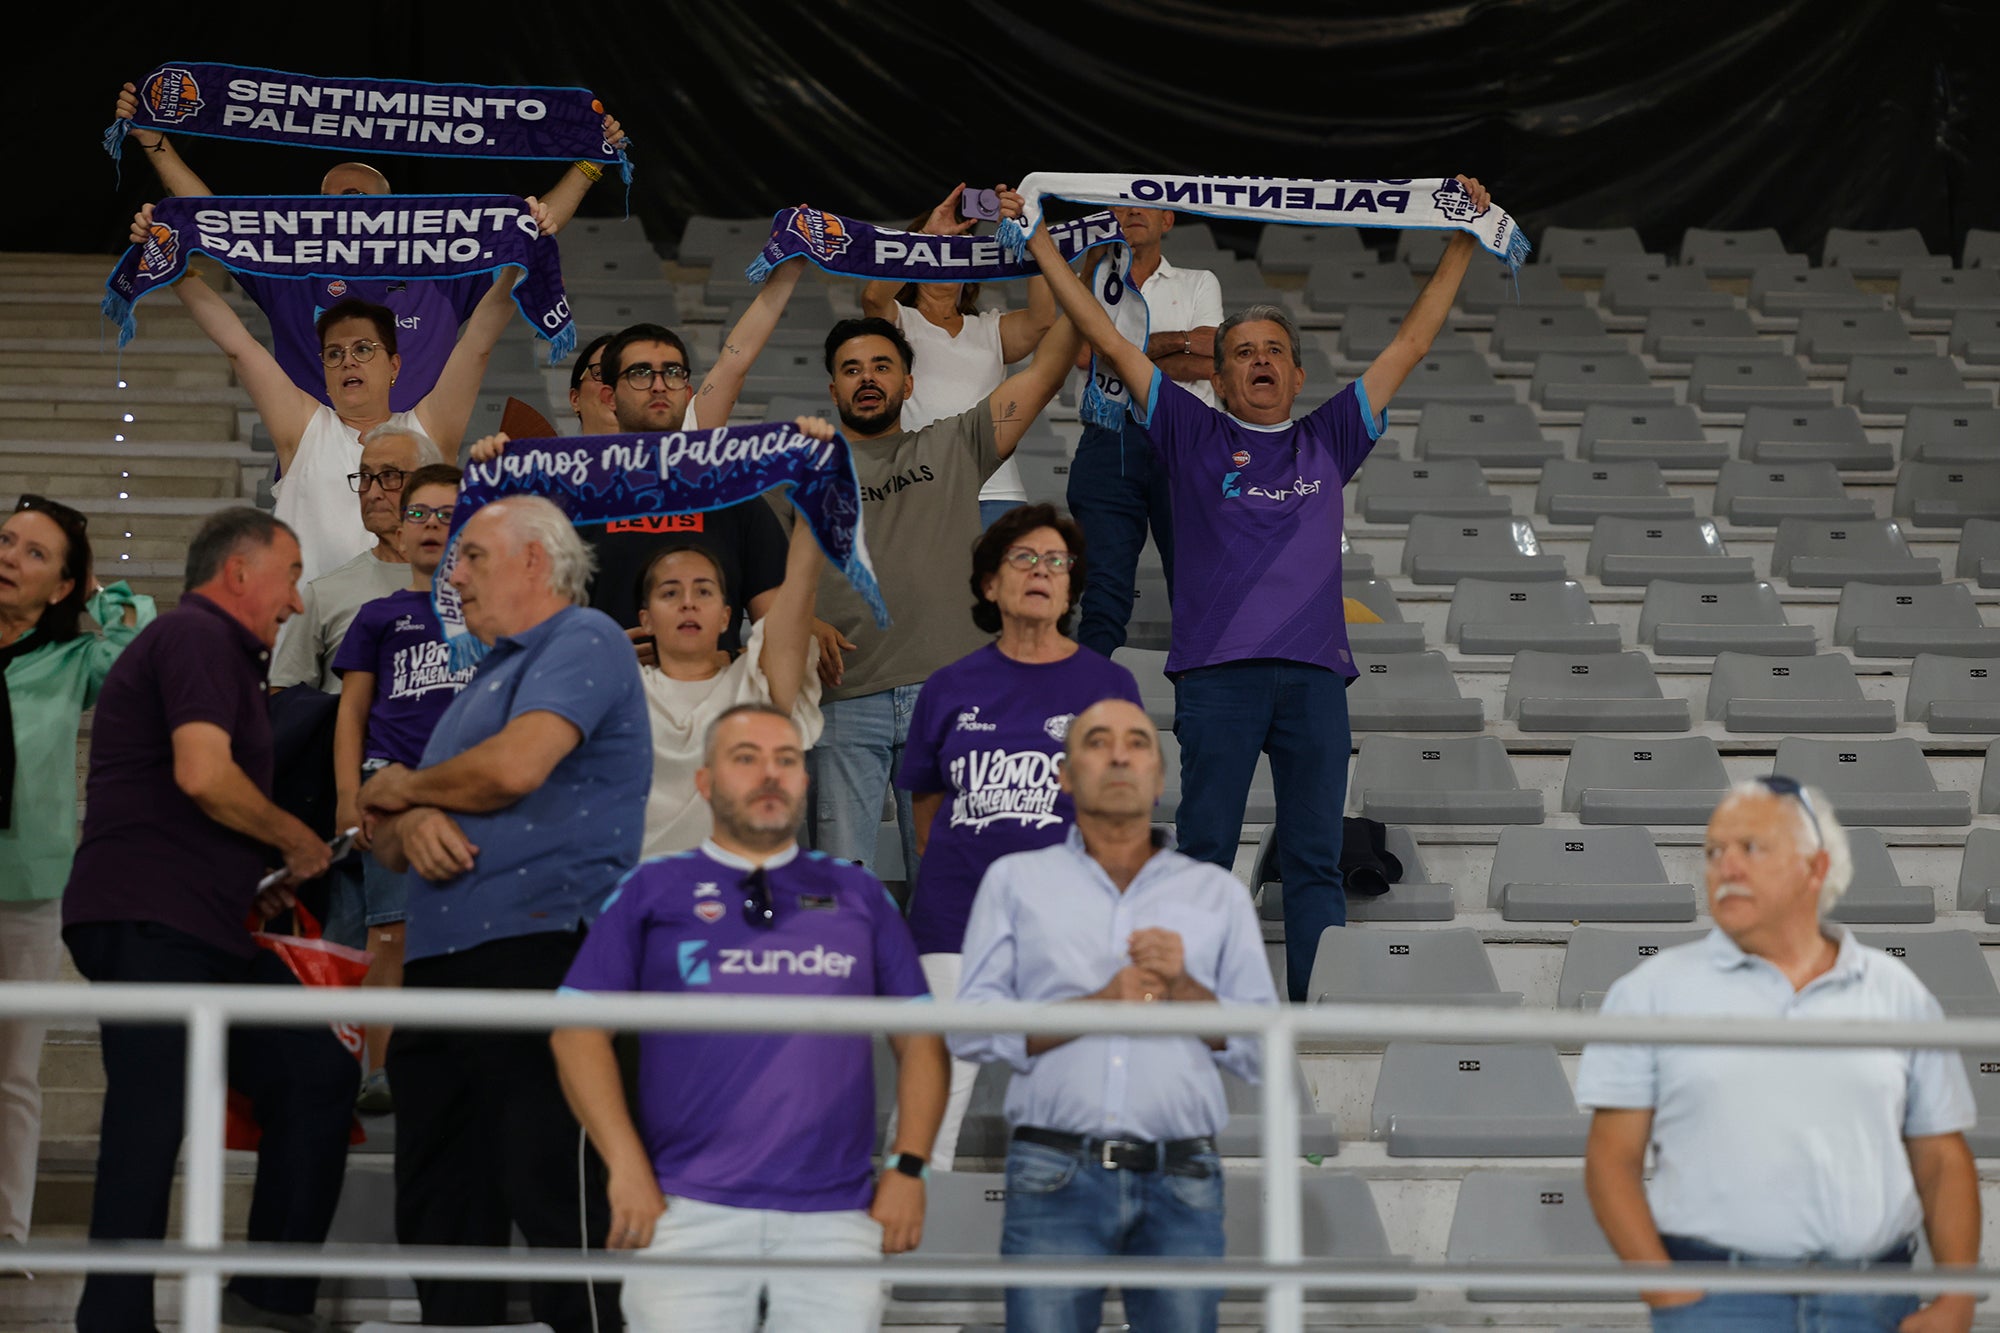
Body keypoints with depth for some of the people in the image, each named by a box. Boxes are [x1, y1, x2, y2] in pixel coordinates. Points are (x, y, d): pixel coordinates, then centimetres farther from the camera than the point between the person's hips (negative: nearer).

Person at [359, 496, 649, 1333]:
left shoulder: (584, 644, -2)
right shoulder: (486, 678, 27)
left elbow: (513, 768, -18)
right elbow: (384, 838, 25)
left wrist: (402, 786, 2)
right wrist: (410, 825, -1)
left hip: (538, 951, -10)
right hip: (439, 965, 10)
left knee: (553, 1195, -13)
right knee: (439, 1206, 9)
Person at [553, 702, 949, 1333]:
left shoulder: (859, 895, 17)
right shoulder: (653, 890, 11)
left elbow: (920, 1039, 15)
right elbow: (579, 1028, 4)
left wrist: (909, 1165, 2)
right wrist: (626, 1165, -6)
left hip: (836, 1215, 2)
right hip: (689, 1210, -2)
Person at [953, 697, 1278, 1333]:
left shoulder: (1219, 894, 17)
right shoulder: (1016, 881, 14)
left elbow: (1264, 1049, 10)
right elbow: (970, 1028, 2)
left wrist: (1183, 989, -7)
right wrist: (1101, 1005, -8)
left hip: (1183, 1188, 1)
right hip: (1055, 1182, -1)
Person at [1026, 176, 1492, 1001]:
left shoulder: (1327, 443, 18)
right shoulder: (1192, 436, 13)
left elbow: (1410, 345, 21)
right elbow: (1111, 343, 13)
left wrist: (1463, 244, 21)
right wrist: (1041, 246, 12)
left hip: (1314, 672, 2)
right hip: (1216, 672, -2)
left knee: (1315, 860, 1)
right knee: (1205, 853, -2)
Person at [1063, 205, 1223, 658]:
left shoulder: (1198, 283, 17)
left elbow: (1208, 363, 0)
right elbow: (1085, 352, -3)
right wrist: (1177, 341, -5)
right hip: (1110, 438, 0)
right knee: (1104, 585, -8)